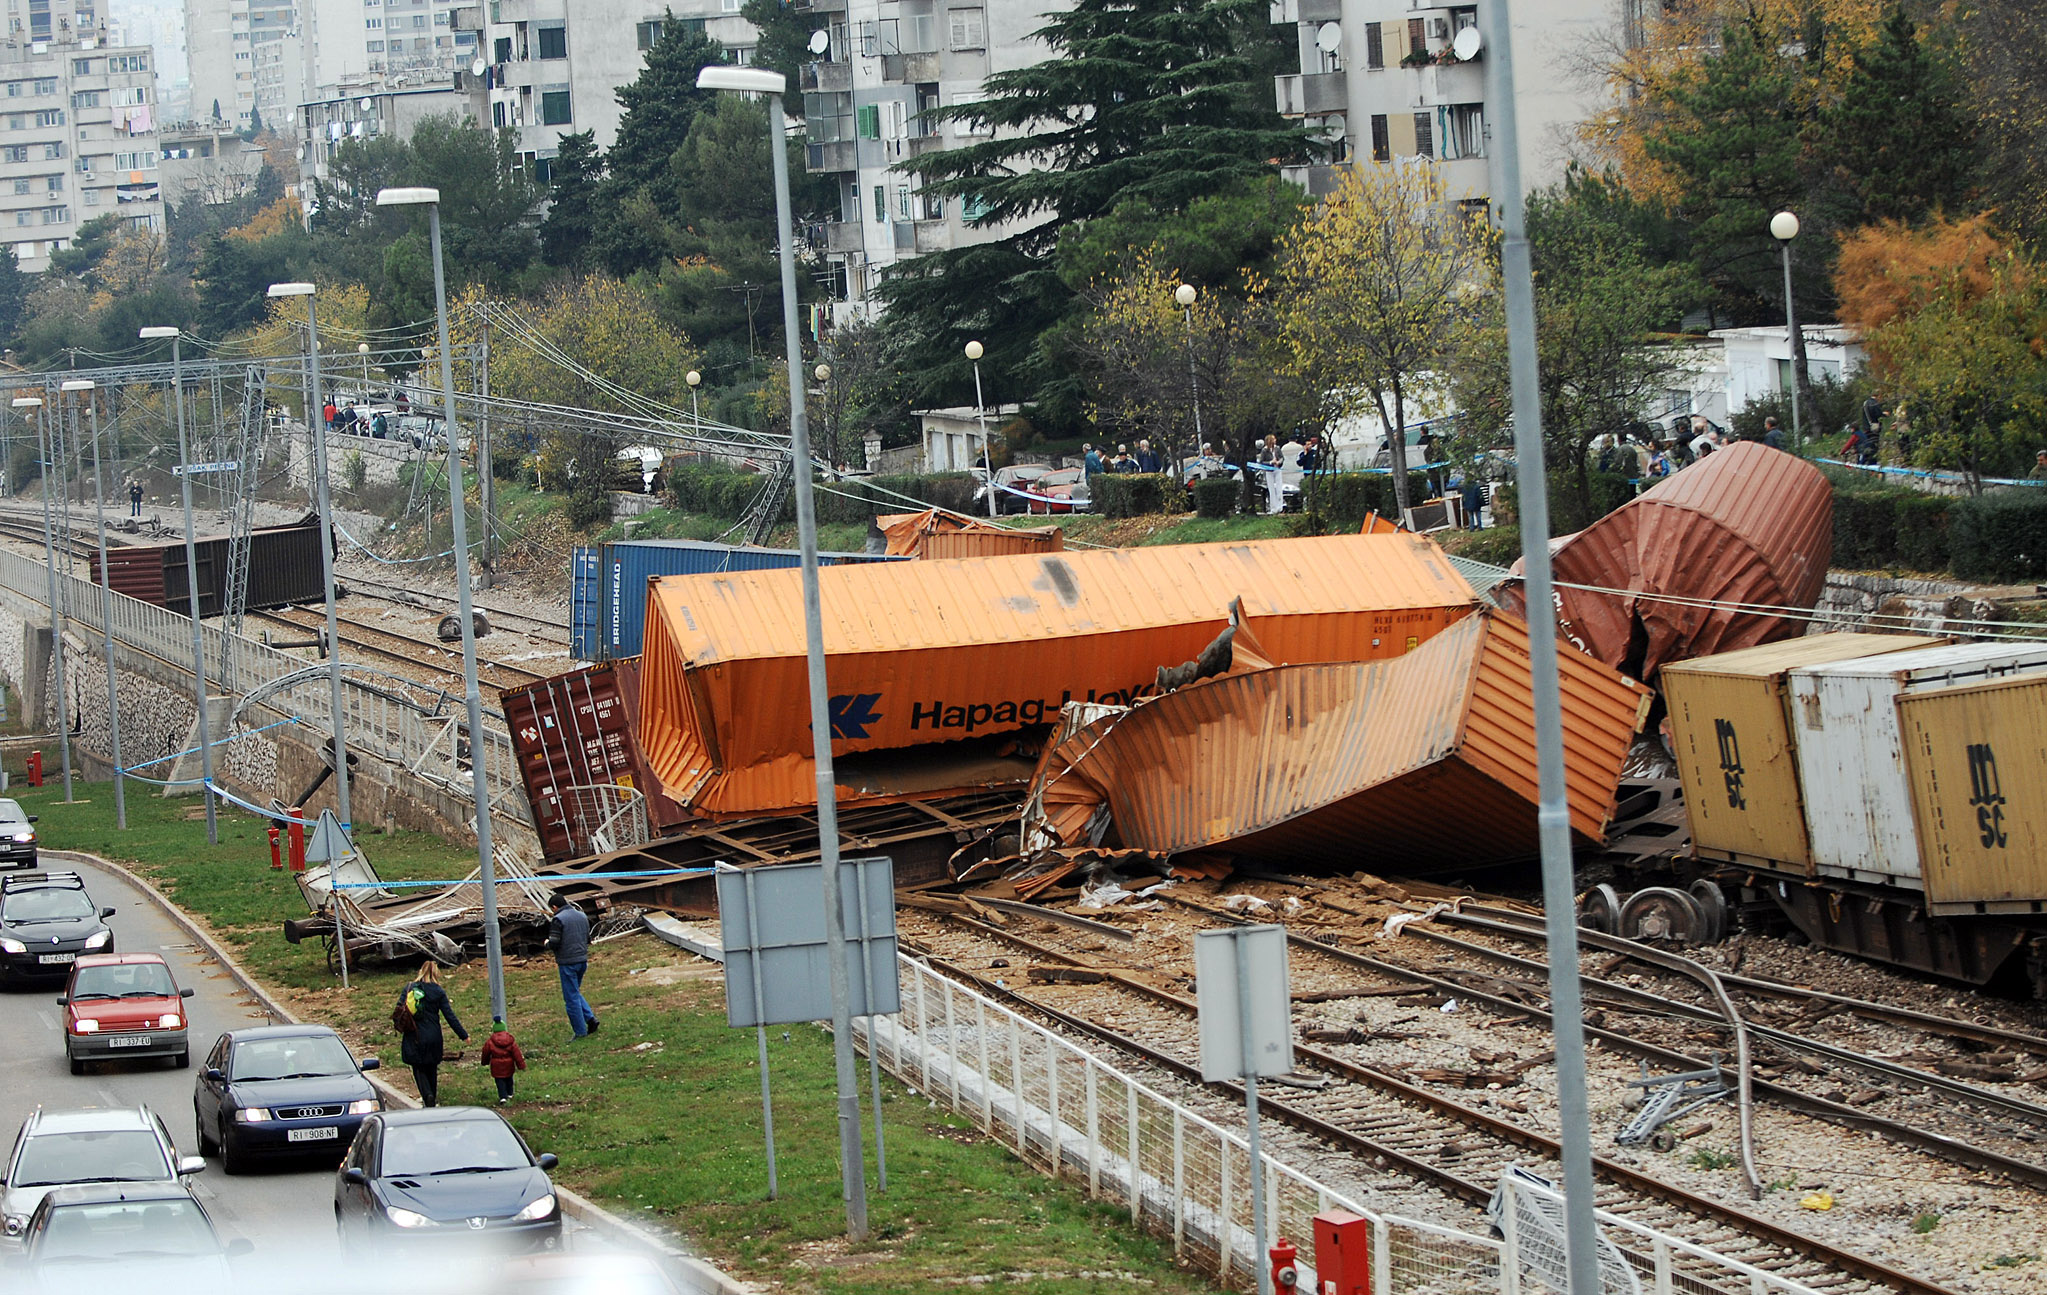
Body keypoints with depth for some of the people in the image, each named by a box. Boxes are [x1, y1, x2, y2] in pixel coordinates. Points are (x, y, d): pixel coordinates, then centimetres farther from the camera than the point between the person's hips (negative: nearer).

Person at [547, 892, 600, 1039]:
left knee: (571, 997, 0)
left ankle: (580, 1032, 2)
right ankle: (590, 1018, 5)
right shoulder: (582, 916, 10)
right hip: (582, 960, 7)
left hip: (568, 962, -7)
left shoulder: (558, 920, -13)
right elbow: (588, 939, 15)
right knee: (575, 993, 22)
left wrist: (547, 943, 4)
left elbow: (554, 943, -17)